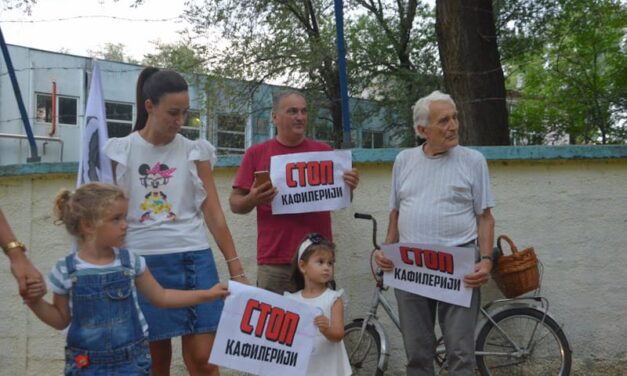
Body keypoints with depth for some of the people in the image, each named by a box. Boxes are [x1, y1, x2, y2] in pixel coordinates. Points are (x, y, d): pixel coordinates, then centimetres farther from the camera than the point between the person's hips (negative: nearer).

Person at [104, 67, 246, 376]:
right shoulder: (120, 151, 1)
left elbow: (213, 213, 3)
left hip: (193, 260, 1)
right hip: (142, 264, 0)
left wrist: (236, 268, 1)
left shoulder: (195, 151, 4)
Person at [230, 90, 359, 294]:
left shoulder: (324, 151, 8)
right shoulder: (256, 153, 4)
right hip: (274, 263, -2)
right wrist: (252, 200, -17)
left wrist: (349, 187, -9)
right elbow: (235, 203, 4)